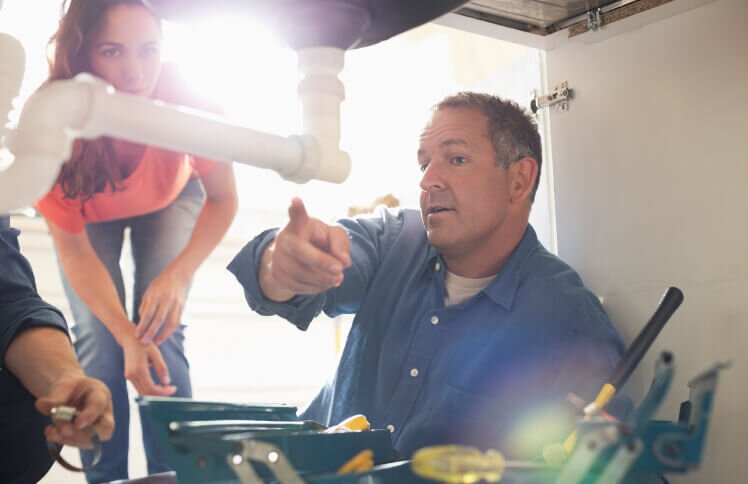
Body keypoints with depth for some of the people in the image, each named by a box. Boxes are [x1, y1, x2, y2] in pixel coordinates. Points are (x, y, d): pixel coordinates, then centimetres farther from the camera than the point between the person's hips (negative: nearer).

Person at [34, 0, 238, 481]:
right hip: (88, 213, 0)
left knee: (160, 331, -15)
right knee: (97, 342, -14)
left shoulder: (187, 101, -38)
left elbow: (223, 200, -21)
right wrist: (124, 335, -40)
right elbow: (74, 251, -27)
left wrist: (177, 275, -38)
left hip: (170, 201, 0)